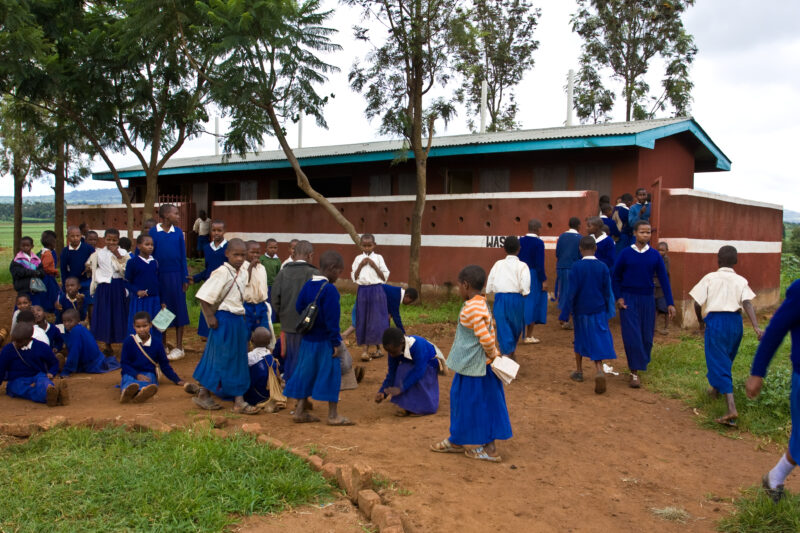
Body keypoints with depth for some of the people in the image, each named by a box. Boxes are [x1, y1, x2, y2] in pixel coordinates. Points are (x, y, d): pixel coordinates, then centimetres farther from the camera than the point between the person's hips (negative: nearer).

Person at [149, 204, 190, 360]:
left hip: (175, 276, 1)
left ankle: (179, 348, 12)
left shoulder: (178, 232, 1)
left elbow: (183, 256, 4)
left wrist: (185, 278, 0)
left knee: (178, 309, 3)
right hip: (159, 276, -1)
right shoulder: (153, 232, -3)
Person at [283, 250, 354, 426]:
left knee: (306, 373, 14)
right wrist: (336, 342, -14)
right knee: (331, 374, 2)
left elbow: (298, 307, 10)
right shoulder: (329, 289, -18)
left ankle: (300, 411, 21)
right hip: (325, 341, -8)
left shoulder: (307, 285, 6)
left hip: (308, 339, 8)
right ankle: (333, 415, 8)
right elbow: (332, 319, -18)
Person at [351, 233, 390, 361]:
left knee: (376, 320, 3)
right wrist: (361, 265, -8)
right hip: (362, 291, 2)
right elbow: (354, 277, 3)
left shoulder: (378, 258, 1)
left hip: (376, 290, -1)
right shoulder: (358, 259, 6)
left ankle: (378, 349, 17)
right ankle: (365, 350, 4)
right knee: (363, 320, 1)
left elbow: (385, 277, -2)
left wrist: (374, 265, -11)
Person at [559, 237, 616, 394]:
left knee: (580, 339, 18)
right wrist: (608, 312, 12)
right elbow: (608, 292, 1)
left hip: (581, 311, 0)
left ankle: (579, 371, 31)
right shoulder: (603, 267, -4)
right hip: (599, 311, 1)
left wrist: (565, 314, -5)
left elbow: (572, 292, -11)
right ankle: (599, 371, -22)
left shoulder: (576, 267, -11)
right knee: (598, 341, 0)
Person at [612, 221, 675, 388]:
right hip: (628, 299, -2)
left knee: (647, 337, 5)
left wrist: (670, 303, -1)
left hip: (647, 300, 2)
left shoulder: (655, 255, 1)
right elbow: (615, 277, 5)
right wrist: (618, 297, -5)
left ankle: (641, 363, 29)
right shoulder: (625, 253, -3)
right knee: (632, 336, -8)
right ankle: (634, 373, -3)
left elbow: (664, 280, 4)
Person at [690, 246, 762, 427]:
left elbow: (697, 303, -4)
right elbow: (747, 303, -10)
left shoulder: (710, 278, 1)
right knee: (726, 359, 26)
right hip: (735, 321, 4)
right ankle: (715, 389, 50)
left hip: (715, 320, -4)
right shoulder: (741, 281, 6)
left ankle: (732, 408, -19)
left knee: (719, 364, -5)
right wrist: (756, 327, -20)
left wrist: (701, 322, 14)